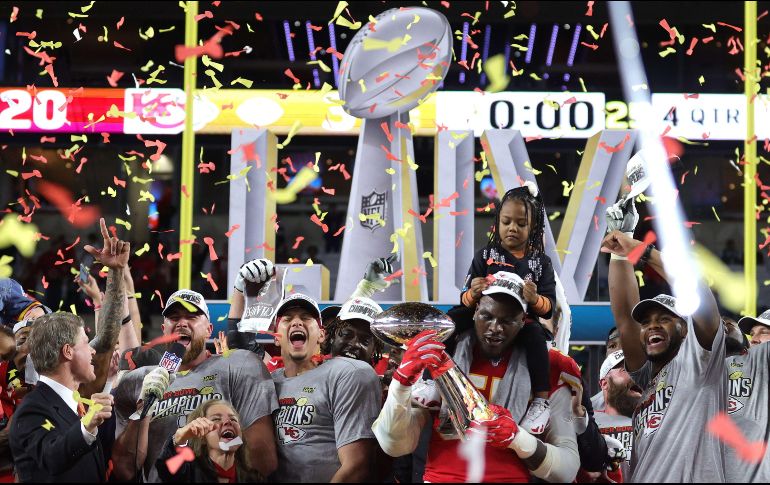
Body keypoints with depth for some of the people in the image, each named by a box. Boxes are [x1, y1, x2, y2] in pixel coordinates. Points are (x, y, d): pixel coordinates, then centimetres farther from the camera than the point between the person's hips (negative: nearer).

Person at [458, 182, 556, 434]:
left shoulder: (541, 262, 9)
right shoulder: (485, 256, 10)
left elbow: (548, 308, 2)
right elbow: (465, 300, 6)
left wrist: (535, 299, -21)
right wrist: (473, 293, -19)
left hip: (524, 324, -1)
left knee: (534, 333, -35)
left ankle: (541, 401, -30)